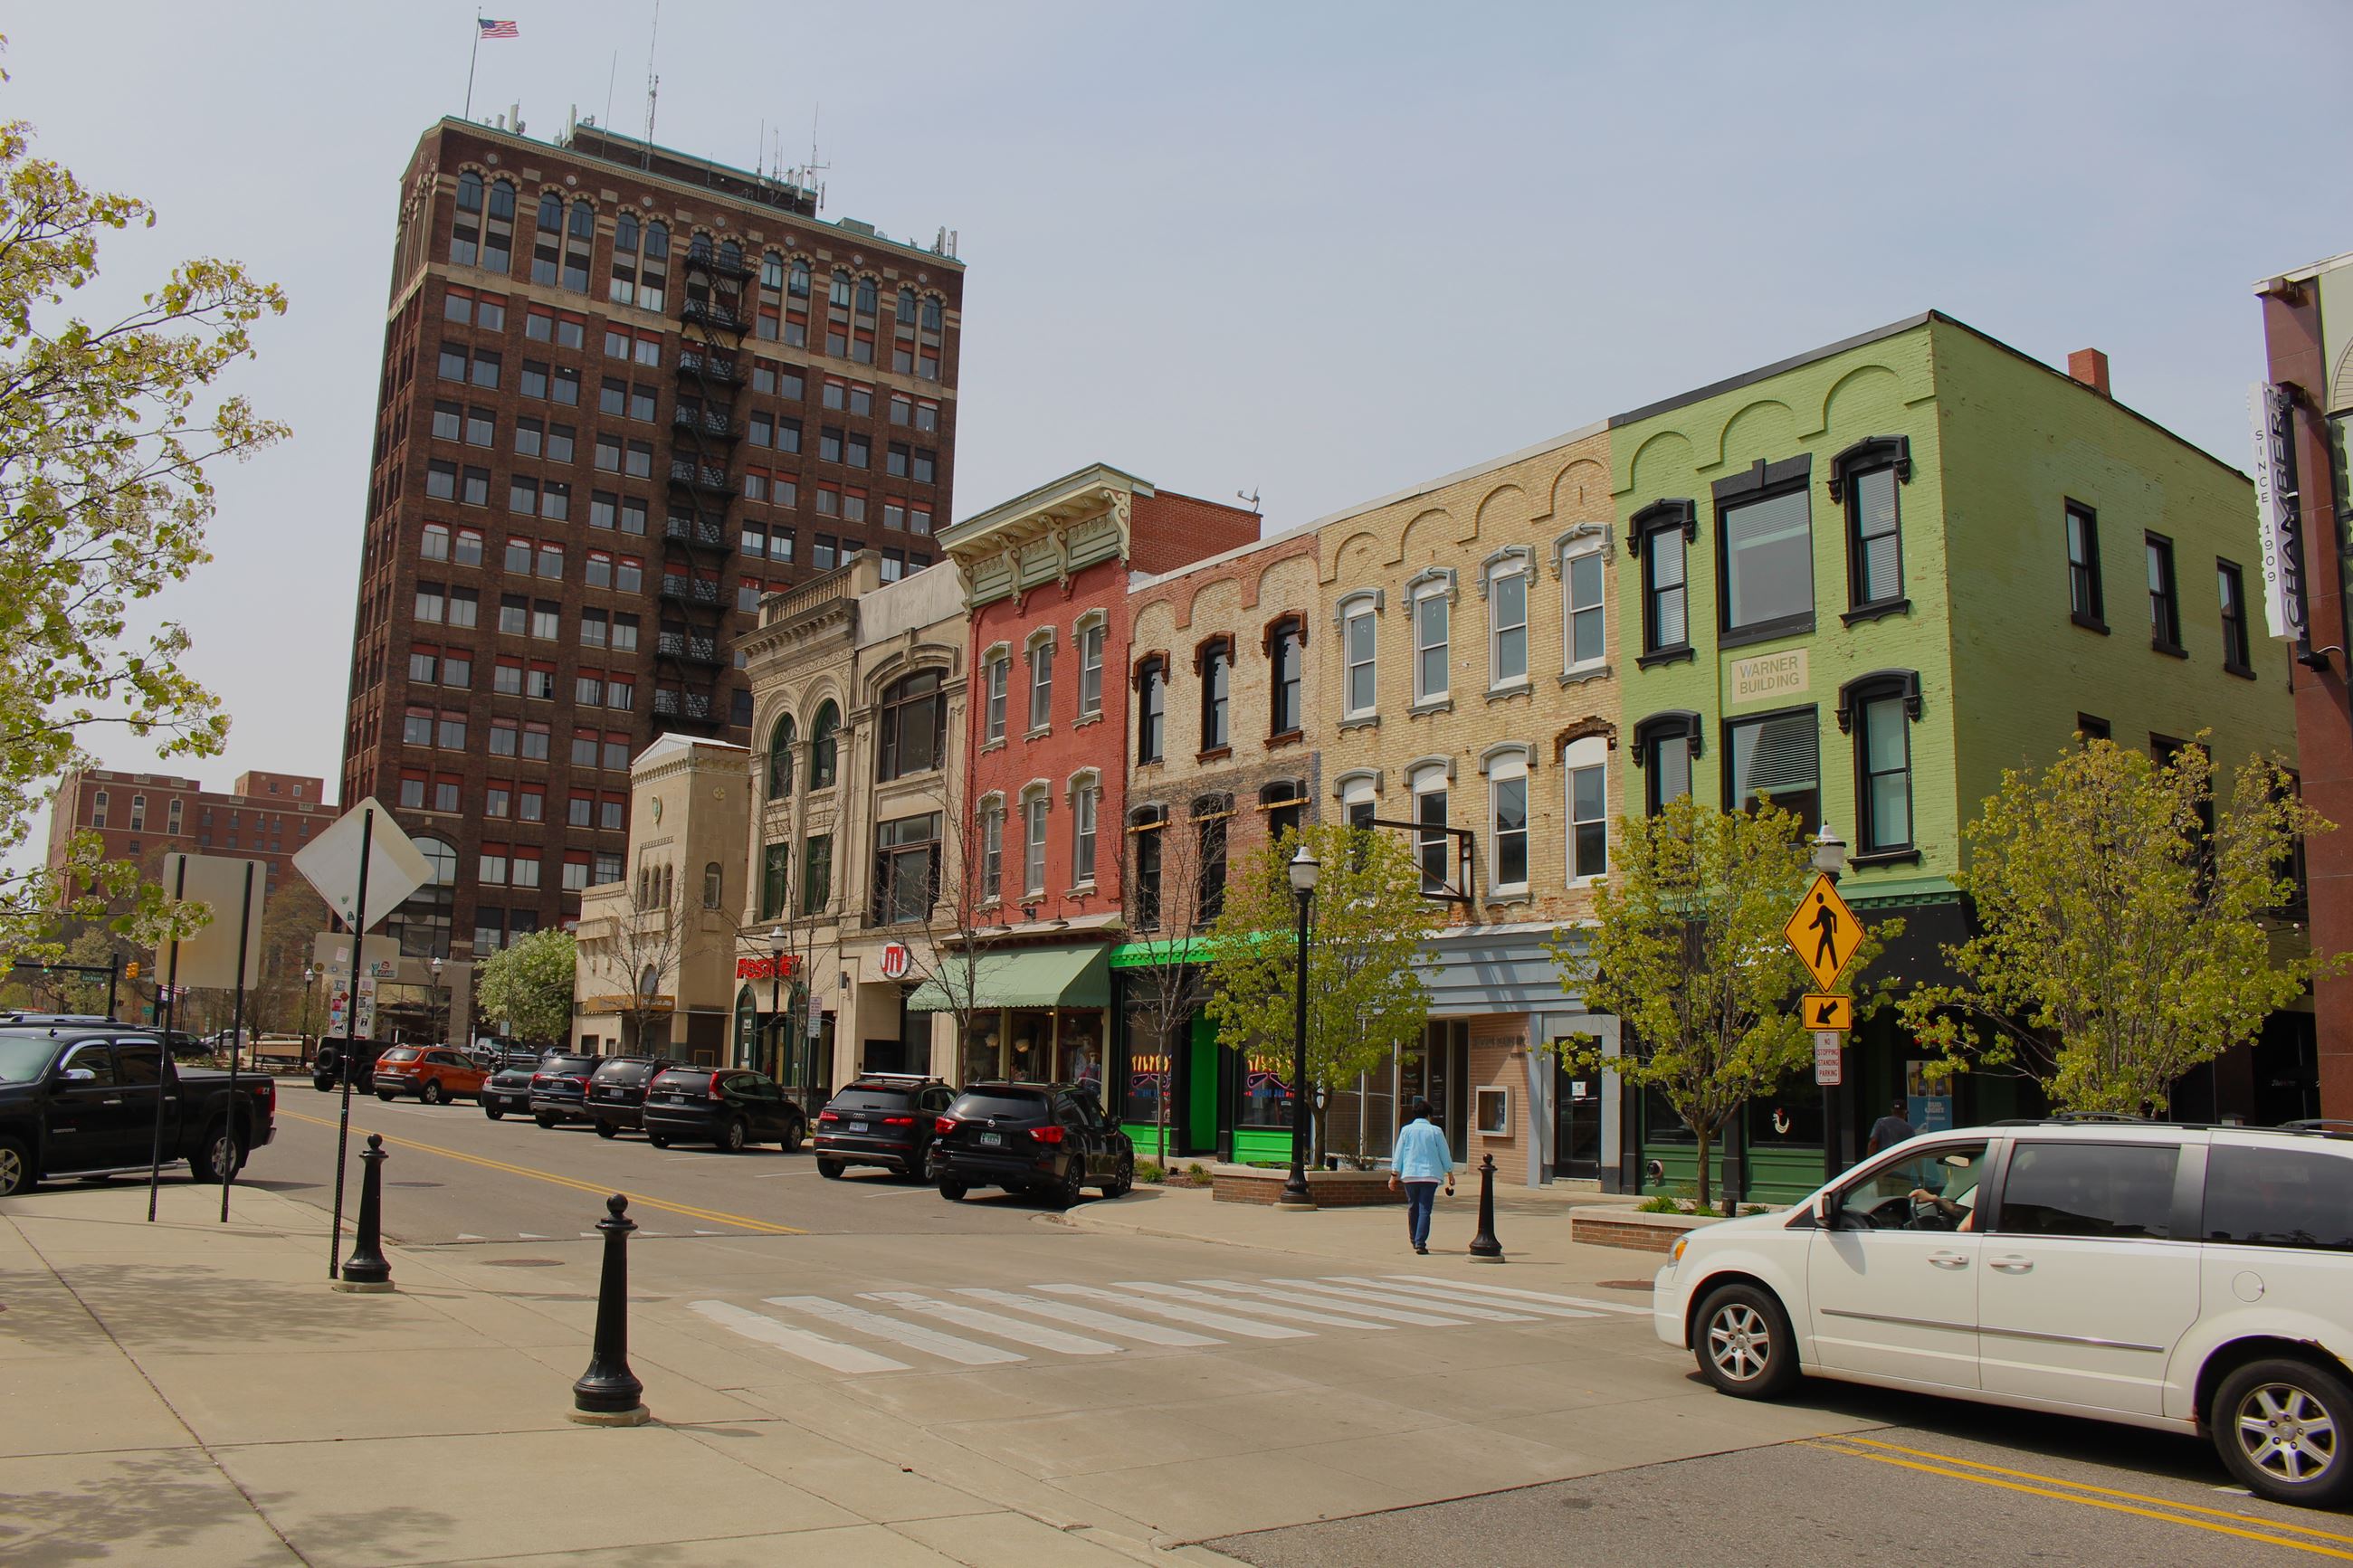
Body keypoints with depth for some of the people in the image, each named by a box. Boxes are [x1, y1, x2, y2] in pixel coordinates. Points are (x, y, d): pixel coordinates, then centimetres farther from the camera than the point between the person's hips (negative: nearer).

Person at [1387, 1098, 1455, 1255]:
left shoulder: (1406, 1130, 2)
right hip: (1430, 1174, -2)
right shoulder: (1436, 1131, 0)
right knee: (1425, 1209, -4)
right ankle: (1420, 1243, -14)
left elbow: (1398, 1154, 3)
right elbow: (1445, 1154, 6)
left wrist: (1394, 1175, 7)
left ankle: (1415, 1240, 27)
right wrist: (1450, 1173, 18)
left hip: (1410, 1174, 2)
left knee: (1413, 1207, 17)